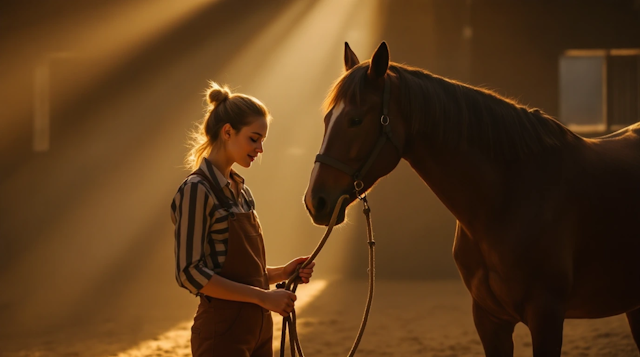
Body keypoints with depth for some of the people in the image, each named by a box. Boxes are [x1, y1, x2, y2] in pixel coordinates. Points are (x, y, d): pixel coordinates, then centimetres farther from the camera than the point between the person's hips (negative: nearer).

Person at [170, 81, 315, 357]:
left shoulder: (240, 189, 13)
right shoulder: (197, 191, -13)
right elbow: (190, 273, -19)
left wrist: (280, 272, 3)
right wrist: (263, 296, -19)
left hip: (258, 328, 9)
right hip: (222, 331, -8)